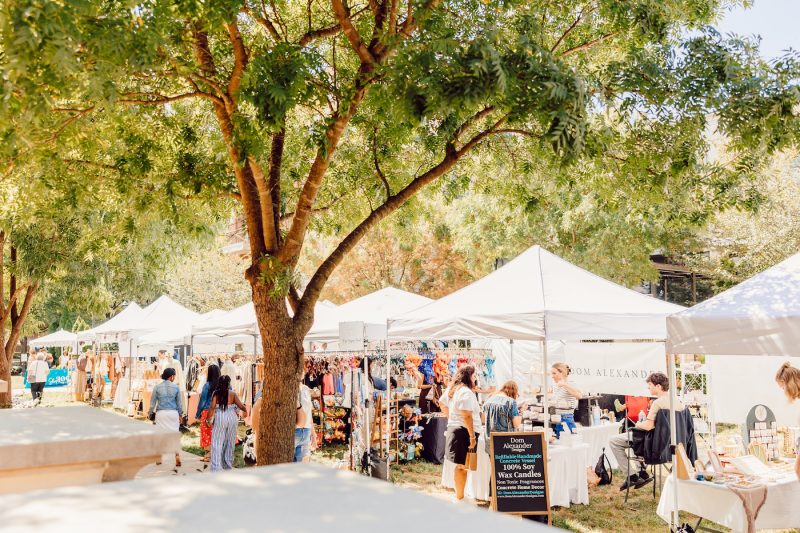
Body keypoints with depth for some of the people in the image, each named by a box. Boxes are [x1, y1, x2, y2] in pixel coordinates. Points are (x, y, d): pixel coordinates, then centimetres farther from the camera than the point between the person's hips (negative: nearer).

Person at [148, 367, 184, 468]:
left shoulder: (157, 387, -2)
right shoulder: (175, 387, -1)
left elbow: (152, 402, 1)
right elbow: (179, 403, 4)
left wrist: (150, 413, 13)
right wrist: (180, 414, 15)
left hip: (161, 413, 0)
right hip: (173, 413, 0)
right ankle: (177, 457, -1)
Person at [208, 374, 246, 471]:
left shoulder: (216, 393, -3)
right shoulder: (232, 394, -1)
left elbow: (212, 407, -11)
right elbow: (241, 406, -2)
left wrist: (209, 419, -4)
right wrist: (246, 410, 19)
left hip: (219, 418, -2)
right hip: (232, 417, 2)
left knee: (217, 443, 1)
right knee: (230, 442, 15)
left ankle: (216, 467, -8)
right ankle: (228, 465, 23)